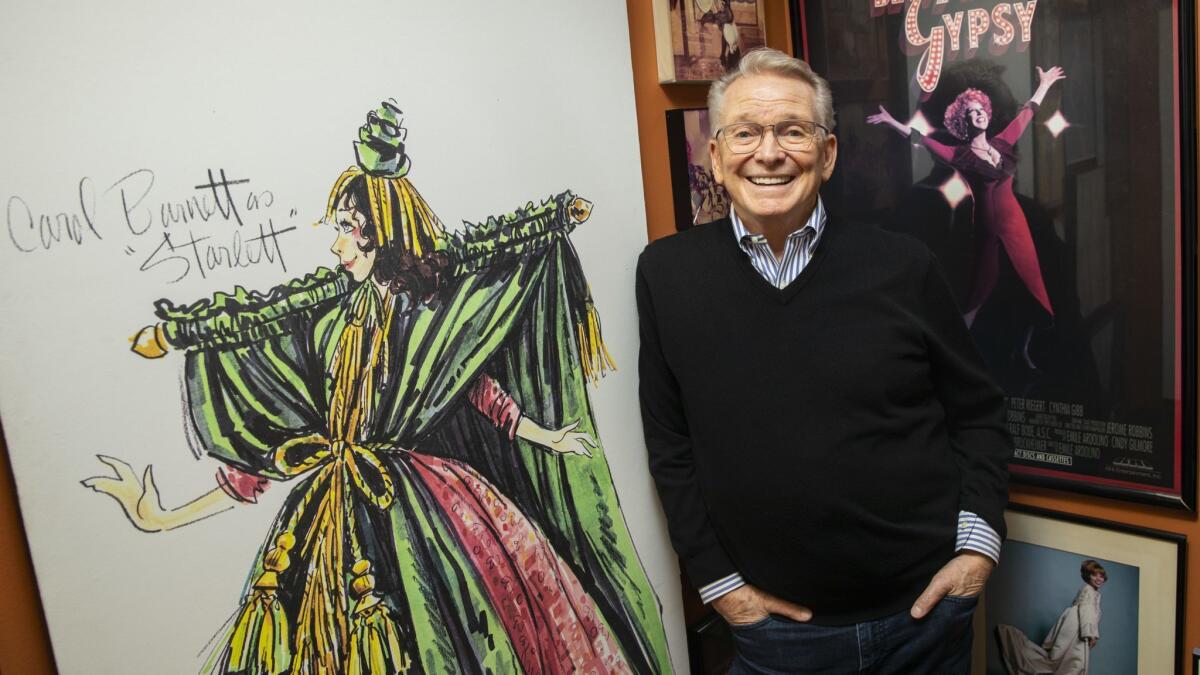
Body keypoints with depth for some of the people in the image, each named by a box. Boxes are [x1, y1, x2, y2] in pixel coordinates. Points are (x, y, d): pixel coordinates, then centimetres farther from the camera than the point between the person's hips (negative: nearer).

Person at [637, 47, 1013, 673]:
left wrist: (978, 543, -4)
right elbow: (670, 445, -1)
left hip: (924, 607, 2)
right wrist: (716, 580, -2)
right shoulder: (667, 273, -6)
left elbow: (976, 414, 5)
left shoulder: (902, 265, -5)